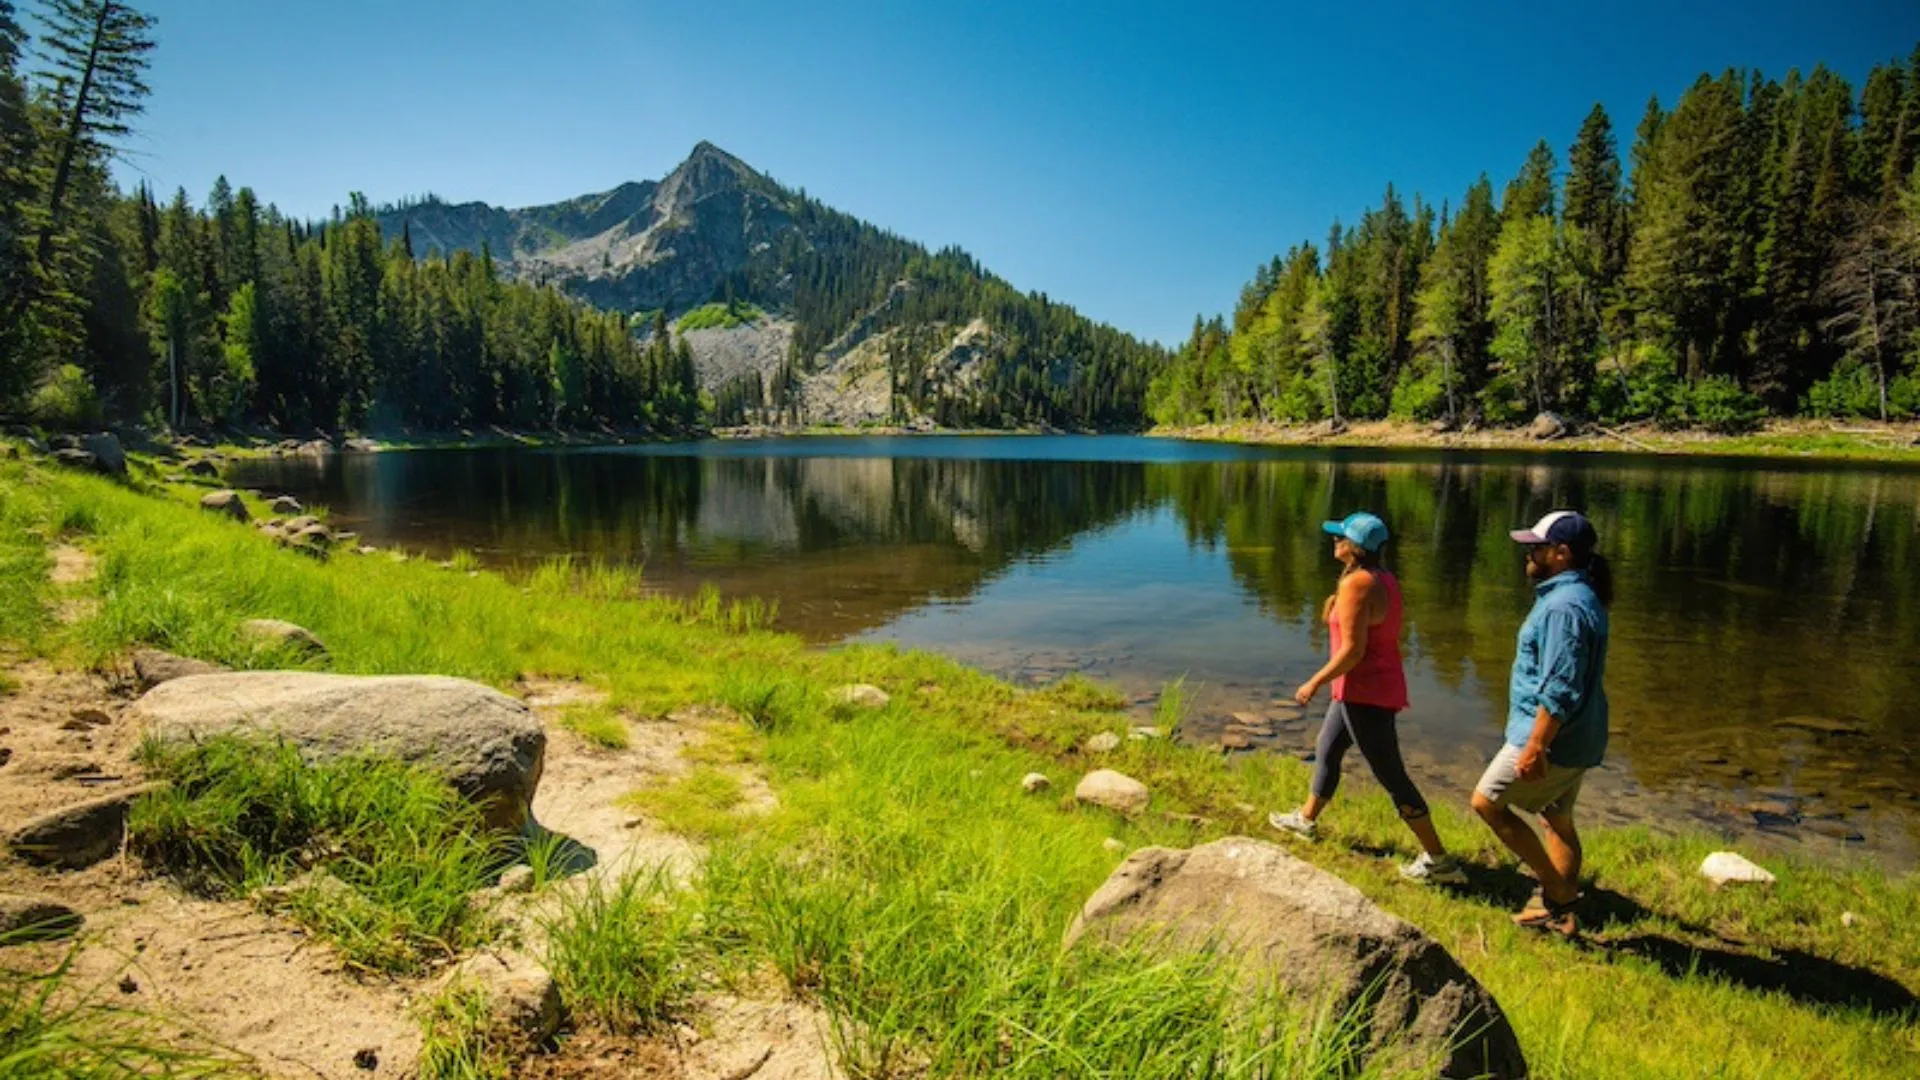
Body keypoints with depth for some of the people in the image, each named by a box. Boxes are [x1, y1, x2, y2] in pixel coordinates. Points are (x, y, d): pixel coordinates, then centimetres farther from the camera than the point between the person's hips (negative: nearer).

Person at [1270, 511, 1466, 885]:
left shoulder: (1355, 584, -22)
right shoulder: (1384, 580, 7)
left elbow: (1352, 649, -23)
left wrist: (1315, 683, -15)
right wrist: (1335, 613, 10)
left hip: (1365, 693, -10)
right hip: (1373, 687, 10)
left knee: (1391, 776, -2)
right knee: (1326, 751, 23)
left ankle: (1439, 860, 7)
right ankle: (1306, 819, 40)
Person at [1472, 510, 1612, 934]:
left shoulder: (1564, 606, -23)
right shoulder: (1581, 597, 11)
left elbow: (1559, 690, -27)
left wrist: (1535, 748, -25)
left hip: (1553, 740, -10)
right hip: (1576, 740, 10)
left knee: (1487, 801, -1)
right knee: (1558, 820, 18)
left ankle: (1557, 889, 5)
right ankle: (1560, 909, 28)